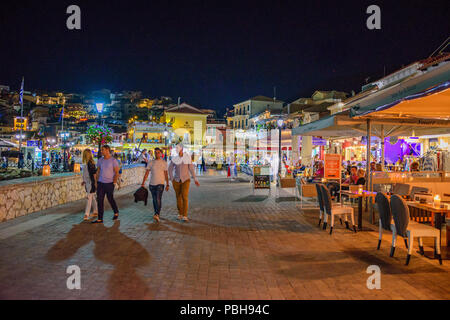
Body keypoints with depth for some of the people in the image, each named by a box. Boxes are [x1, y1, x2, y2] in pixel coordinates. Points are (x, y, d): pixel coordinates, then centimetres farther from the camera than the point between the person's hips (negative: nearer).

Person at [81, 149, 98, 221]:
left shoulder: (90, 163, -16)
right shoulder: (85, 163, 10)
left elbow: (94, 173, -16)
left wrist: (95, 182, -15)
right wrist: (84, 181, 20)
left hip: (91, 183, -9)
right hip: (87, 183, 9)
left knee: (89, 198, -6)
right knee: (92, 198, 15)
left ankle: (86, 214, -4)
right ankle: (95, 212, 26)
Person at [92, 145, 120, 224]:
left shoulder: (113, 160, -6)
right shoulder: (100, 160, 9)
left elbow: (117, 173, -6)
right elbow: (98, 172, 15)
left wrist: (114, 182, -11)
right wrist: (96, 182, 9)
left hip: (109, 183, -4)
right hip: (100, 183, 4)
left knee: (110, 199, 7)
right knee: (99, 200, 1)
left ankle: (116, 213, 33)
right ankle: (100, 219, 7)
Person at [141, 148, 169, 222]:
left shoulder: (164, 163, 2)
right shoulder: (151, 163, 5)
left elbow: (166, 174, 5)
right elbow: (146, 173, 3)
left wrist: (167, 184, 3)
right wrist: (143, 183, -3)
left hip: (160, 184, -3)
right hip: (152, 184, 3)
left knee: (158, 199, -17)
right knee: (154, 200, 11)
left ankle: (157, 215, -27)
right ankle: (156, 213, 26)